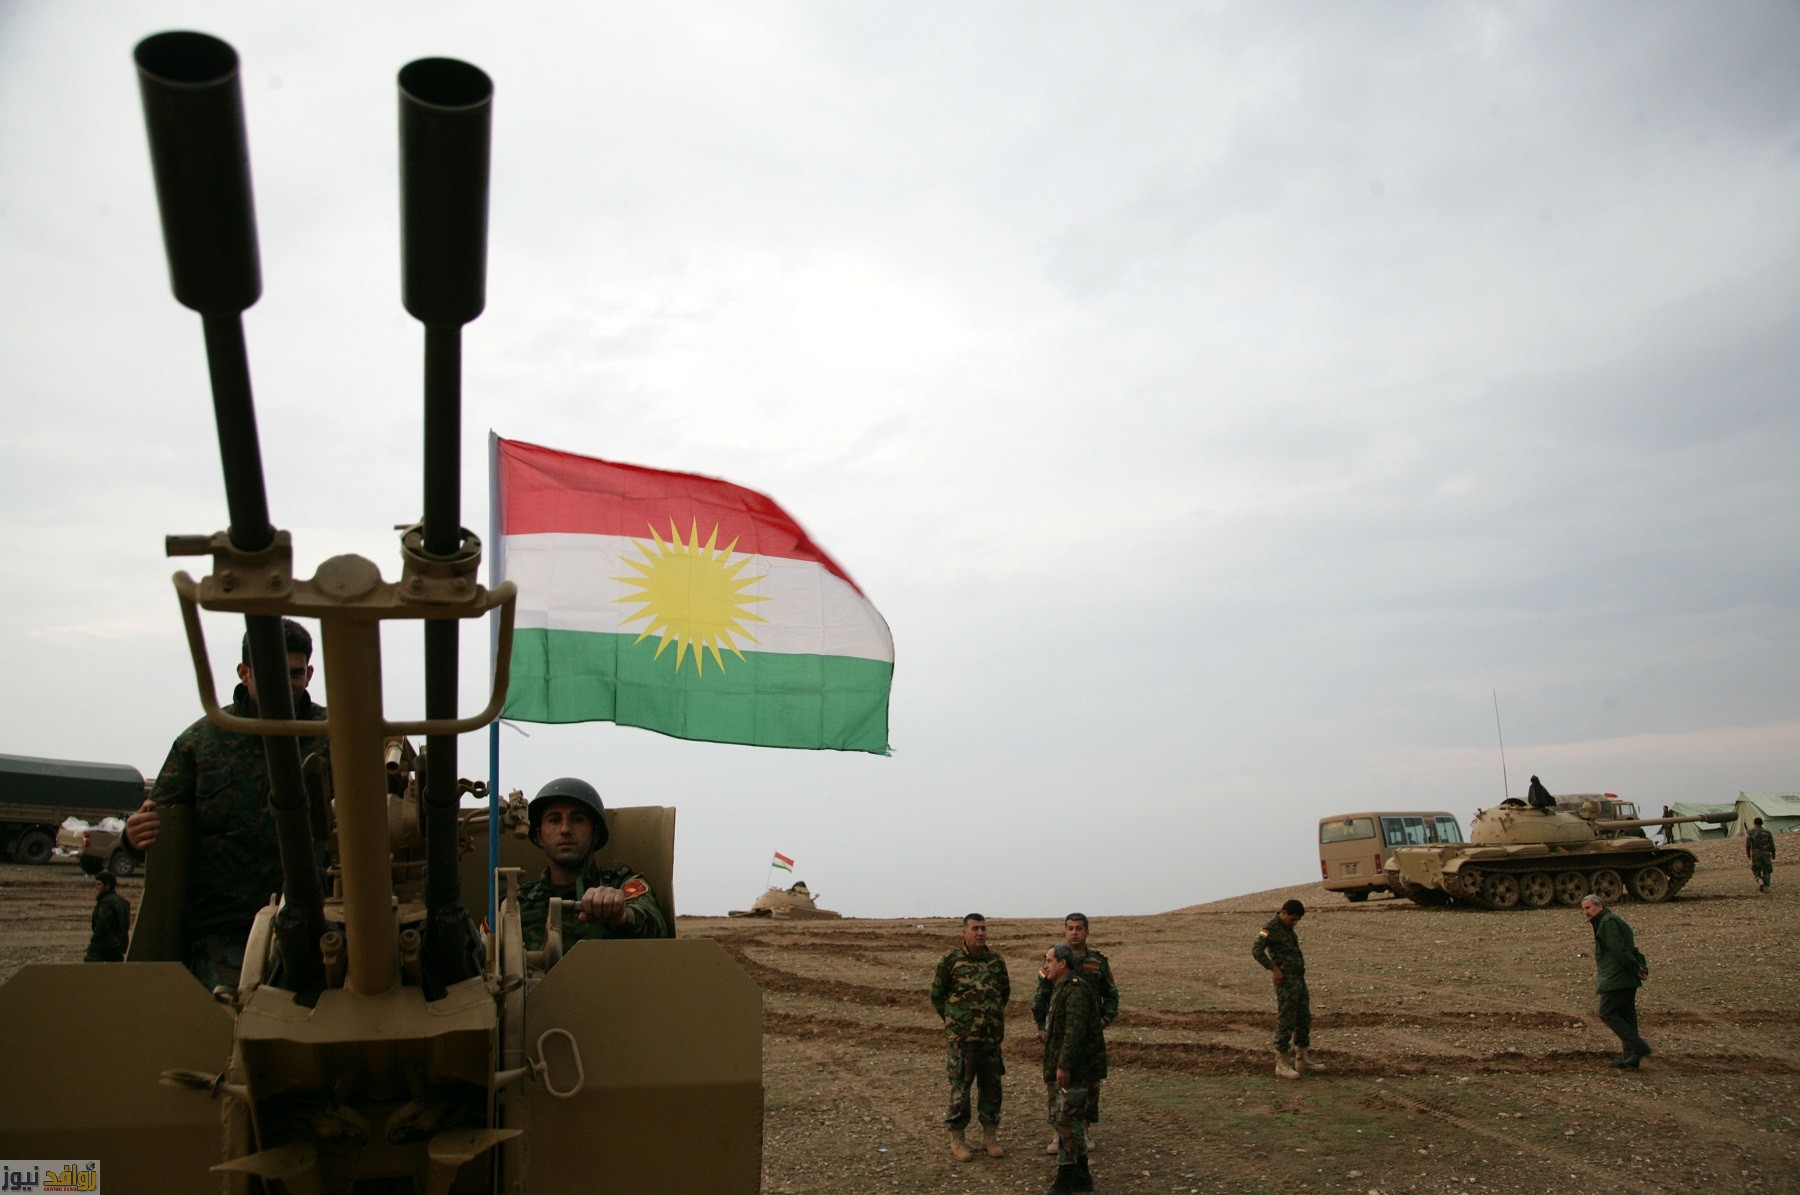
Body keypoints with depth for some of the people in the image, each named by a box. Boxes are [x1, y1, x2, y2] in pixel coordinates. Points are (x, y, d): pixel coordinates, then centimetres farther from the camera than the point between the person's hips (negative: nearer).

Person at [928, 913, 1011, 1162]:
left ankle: (990, 1136, 23)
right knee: (960, 1088, 1)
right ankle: (957, 1139, 14)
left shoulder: (996, 960, 4)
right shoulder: (950, 961, -7)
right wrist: (953, 1021, 3)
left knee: (991, 1087, 10)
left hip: (992, 1038, 4)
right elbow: (937, 995, 2)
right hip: (961, 1039, -4)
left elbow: (1005, 991, 19)